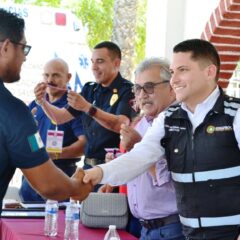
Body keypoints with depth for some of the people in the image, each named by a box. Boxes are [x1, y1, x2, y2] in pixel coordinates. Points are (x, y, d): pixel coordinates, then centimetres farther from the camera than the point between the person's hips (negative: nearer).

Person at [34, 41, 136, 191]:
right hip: (89, 166, 6)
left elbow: (121, 125, -23)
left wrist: (87, 107, -30)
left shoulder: (127, 91, -8)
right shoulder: (90, 90, 12)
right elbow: (61, 117, 14)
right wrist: (43, 102, -4)